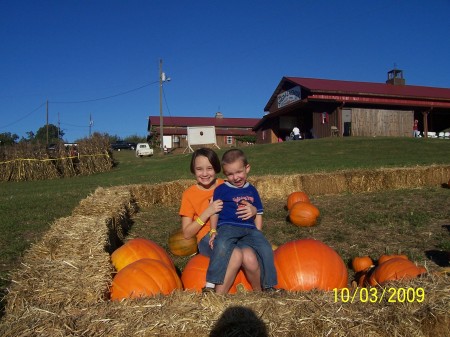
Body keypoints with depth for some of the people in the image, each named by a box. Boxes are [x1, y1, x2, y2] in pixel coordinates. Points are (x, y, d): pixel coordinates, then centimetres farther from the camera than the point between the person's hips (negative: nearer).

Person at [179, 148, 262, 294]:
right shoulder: (189, 194, 2)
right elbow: (187, 233, -2)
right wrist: (207, 212, -15)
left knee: (249, 258, -30)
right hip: (208, 238, -2)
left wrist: (252, 210, -12)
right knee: (235, 255, -34)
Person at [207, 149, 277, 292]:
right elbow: (215, 211, 7)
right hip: (227, 226, -3)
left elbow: (258, 213, 21)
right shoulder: (221, 190, 8)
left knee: (266, 249, -18)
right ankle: (213, 283, -23)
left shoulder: (252, 190, 19)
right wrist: (214, 231, -4)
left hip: (249, 228, 4)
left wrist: (258, 233, 10)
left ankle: (268, 286, -1)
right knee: (222, 246, -34)